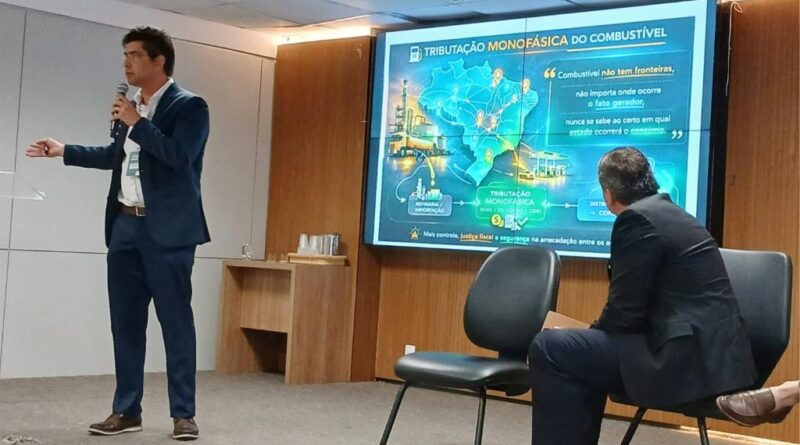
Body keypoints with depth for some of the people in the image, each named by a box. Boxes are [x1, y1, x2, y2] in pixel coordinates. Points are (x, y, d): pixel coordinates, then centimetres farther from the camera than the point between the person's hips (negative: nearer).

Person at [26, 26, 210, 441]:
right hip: (125, 225, 7)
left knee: (176, 321, -2)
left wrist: (137, 122, -16)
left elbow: (180, 156, -20)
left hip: (166, 230, -7)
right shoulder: (133, 107, 15)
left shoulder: (189, 105, -6)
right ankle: (126, 411, 17)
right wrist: (62, 150, 29)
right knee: (125, 322, 9)